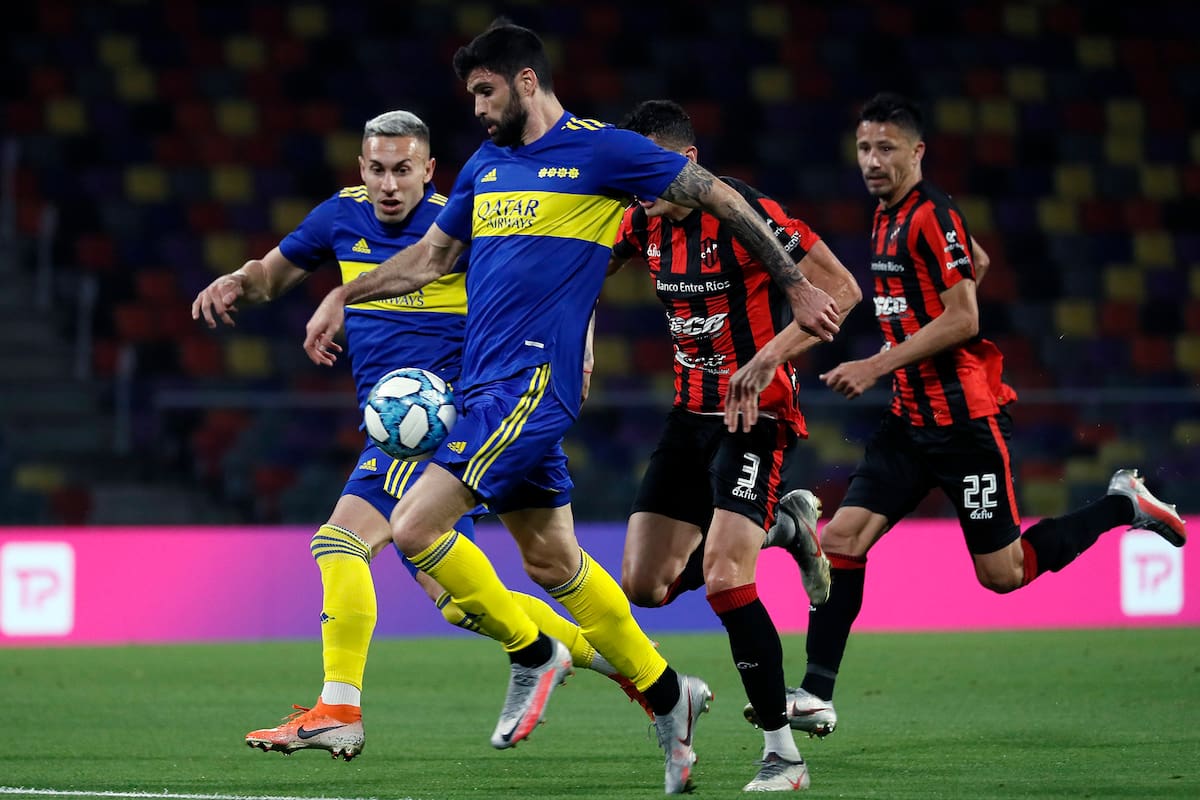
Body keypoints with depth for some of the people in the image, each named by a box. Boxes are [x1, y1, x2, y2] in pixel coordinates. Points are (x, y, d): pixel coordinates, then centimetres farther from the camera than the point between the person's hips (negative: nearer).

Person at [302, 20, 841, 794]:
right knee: (554, 561, 11)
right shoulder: (486, 164, 16)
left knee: (414, 527, -17)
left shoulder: (600, 150, -6)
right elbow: (431, 256, 29)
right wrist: (344, 296, 22)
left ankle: (533, 653, -1)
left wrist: (798, 286, 2)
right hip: (488, 384, 8)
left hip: (532, 382, -8)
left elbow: (720, 198, -1)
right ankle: (667, 693, 22)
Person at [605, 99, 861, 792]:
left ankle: (783, 754, -12)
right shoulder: (645, 222, 2)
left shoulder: (746, 213, -19)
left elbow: (842, 290, -18)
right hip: (693, 415, 8)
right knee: (644, 586, 4)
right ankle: (786, 527, 27)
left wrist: (770, 357, -26)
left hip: (759, 417, -8)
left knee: (724, 581, -22)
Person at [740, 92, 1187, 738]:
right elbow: (977, 261, 27)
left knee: (1004, 574, -1)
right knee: (842, 539, -5)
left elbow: (963, 320, -19)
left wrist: (878, 366, -19)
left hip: (963, 419, -8)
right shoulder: (886, 217, 11)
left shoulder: (931, 216, -15)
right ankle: (816, 696, -5)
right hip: (911, 418, 8)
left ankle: (1123, 505, 18)